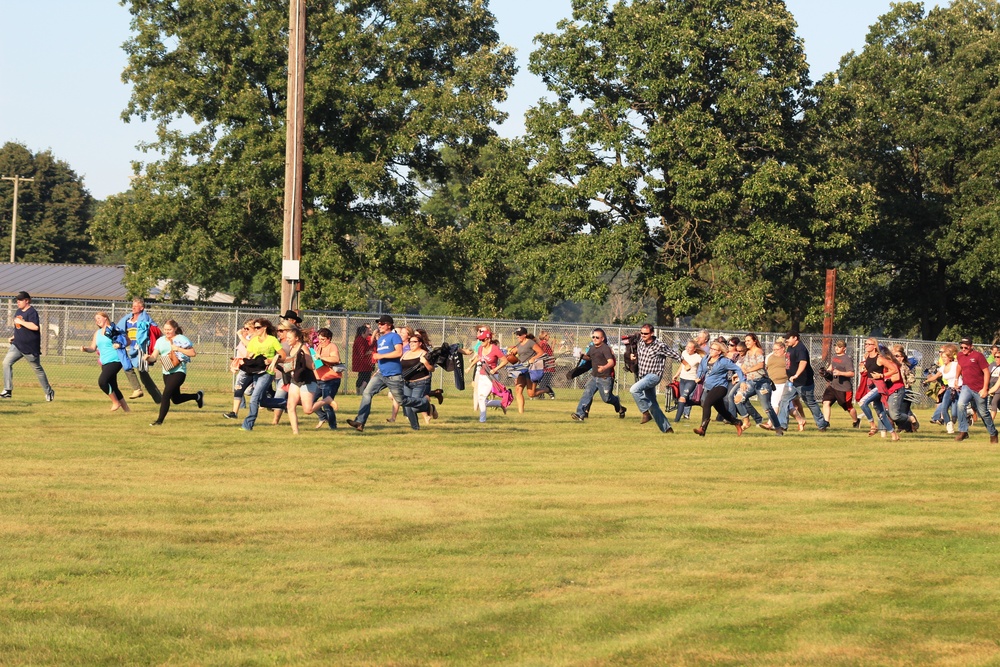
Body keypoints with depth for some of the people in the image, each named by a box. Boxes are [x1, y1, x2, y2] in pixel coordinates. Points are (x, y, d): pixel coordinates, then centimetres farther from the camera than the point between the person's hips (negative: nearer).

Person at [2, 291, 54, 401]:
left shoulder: (32, 312, -15)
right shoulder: (18, 311, 12)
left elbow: (35, 327, -31)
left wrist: (20, 322, -25)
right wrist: (14, 337, 14)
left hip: (30, 347, -8)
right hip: (17, 345, 8)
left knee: (37, 369, 5)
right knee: (7, 362, -10)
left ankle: (48, 392, 22)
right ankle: (7, 390, -11)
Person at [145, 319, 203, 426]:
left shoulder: (181, 339, -6)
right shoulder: (160, 341, 9)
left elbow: (193, 354, -10)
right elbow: (154, 357, 5)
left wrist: (178, 349, -18)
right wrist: (148, 358, -18)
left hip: (179, 371, -7)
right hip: (166, 373, 7)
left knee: (165, 394, -19)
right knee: (176, 399, 18)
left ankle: (160, 420, -11)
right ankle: (197, 396, 42)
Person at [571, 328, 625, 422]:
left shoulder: (605, 348, -17)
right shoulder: (592, 348, 8)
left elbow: (611, 362, -26)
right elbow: (589, 357, 28)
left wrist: (604, 367, -47)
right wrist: (585, 356, 3)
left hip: (605, 378, -6)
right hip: (594, 376, 6)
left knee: (607, 398, 7)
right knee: (587, 393, -11)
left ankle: (620, 408, 37)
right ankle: (580, 413, -16)